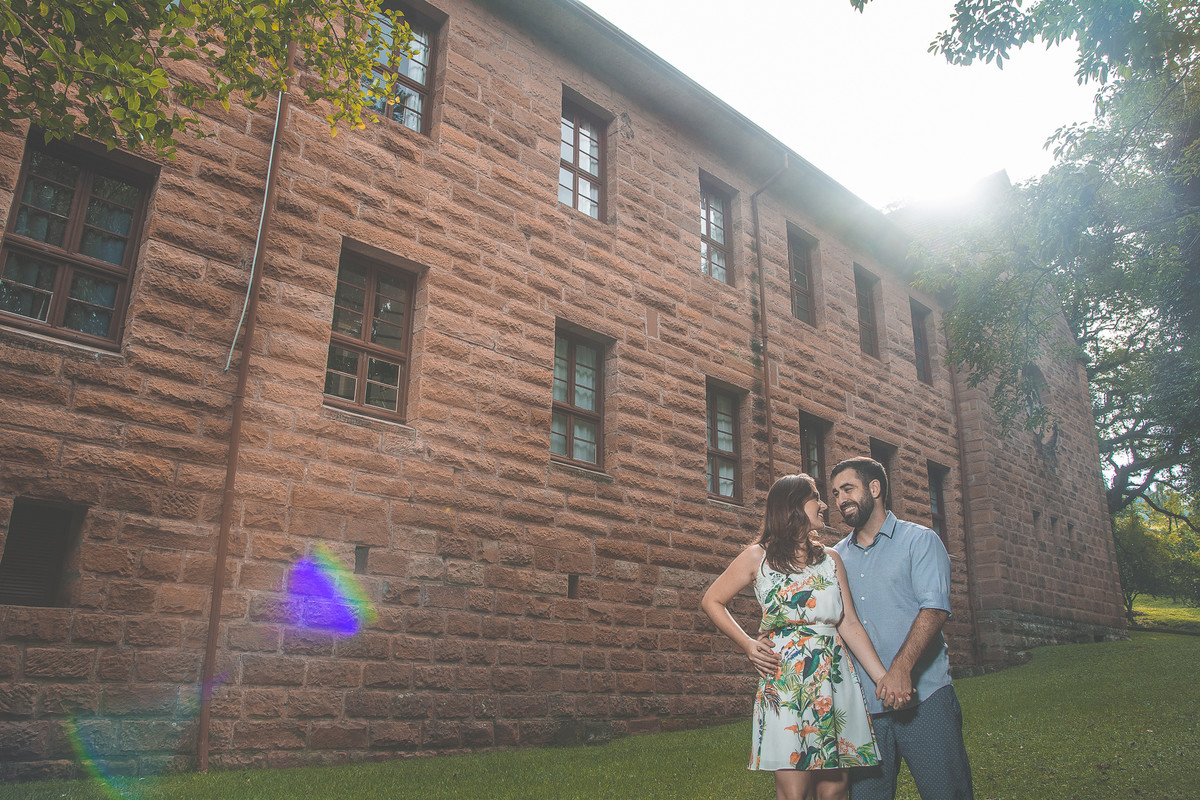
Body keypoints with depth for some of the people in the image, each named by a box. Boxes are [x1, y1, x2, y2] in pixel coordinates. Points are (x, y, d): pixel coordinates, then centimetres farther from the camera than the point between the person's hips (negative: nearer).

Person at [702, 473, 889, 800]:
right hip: (786, 683, -3)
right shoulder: (759, 557, 2)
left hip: (836, 678, 4)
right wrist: (748, 645, 1)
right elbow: (712, 601, 10)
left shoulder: (831, 559, 12)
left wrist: (885, 679, -2)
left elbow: (850, 624, 6)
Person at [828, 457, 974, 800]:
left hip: (923, 698, -4)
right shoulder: (836, 557, 16)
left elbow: (934, 608, -11)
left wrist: (900, 669, -24)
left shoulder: (920, 540, 2)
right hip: (861, 706, 4)